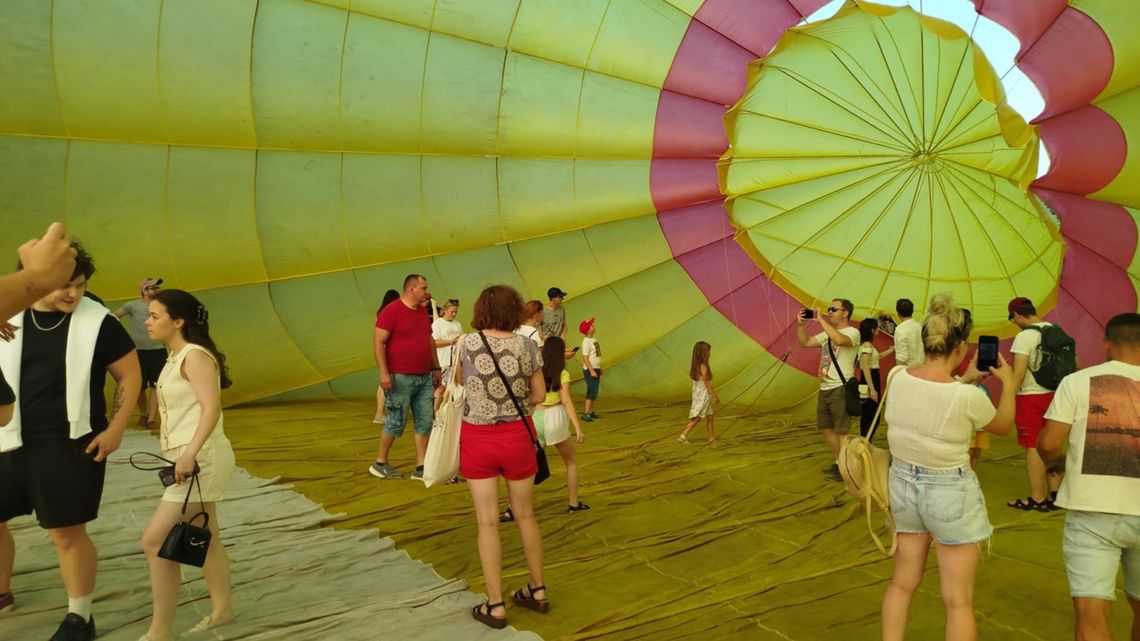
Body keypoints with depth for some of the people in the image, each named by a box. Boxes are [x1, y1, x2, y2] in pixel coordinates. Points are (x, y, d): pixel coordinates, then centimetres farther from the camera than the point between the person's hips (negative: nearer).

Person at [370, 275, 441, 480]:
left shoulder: (423, 313, 14)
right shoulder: (391, 311, -10)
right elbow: (378, 342, -13)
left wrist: (436, 368, 18)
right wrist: (384, 372, -19)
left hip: (425, 378, 7)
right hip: (401, 378, -7)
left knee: (425, 422, 5)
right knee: (396, 422, 1)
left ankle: (421, 467, 13)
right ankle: (379, 464, 18)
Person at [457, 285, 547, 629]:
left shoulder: (467, 343, -7)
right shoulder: (526, 345, -6)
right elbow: (539, 395, 1)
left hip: (478, 437, -1)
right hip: (516, 436, 2)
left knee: (488, 522, 7)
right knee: (525, 514, 17)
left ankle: (495, 607, 14)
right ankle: (537, 591, 31)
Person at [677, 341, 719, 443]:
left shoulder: (693, 366, 2)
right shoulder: (704, 368, -22)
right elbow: (707, 384, -19)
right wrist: (715, 397, -9)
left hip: (697, 394, 8)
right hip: (704, 396, -8)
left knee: (709, 416, 19)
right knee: (696, 418, -1)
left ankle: (711, 436, 28)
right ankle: (683, 436, -1)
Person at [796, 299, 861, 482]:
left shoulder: (852, 332, -11)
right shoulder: (827, 333, 14)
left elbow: (839, 340, -34)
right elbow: (804, 343, 15)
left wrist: (821, 320, -26)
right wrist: (801, 325, -1)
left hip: (840, 389, -9)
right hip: (824, 389, 9)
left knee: (841, 432, -2)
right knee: (825, 427, 16)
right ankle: (838, 463, 29)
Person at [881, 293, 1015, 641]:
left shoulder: (896, 376, -9)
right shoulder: (968, 396, -22)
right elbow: (1003, 426, 2)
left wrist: (966, 379, 19)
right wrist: (1008, 383, 15)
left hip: (903, 483, 5)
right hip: (951, 493, -5)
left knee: (902, 584, 19)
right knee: (959, 601, 9)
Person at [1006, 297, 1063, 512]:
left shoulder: (1024, 336, -16)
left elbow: (1018, 374, -19)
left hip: (1031, 397, -7)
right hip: (1054, 395, 7)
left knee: (1034, 447, 0)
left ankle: (1037, 499, 6)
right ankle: (1054, 495, 21)